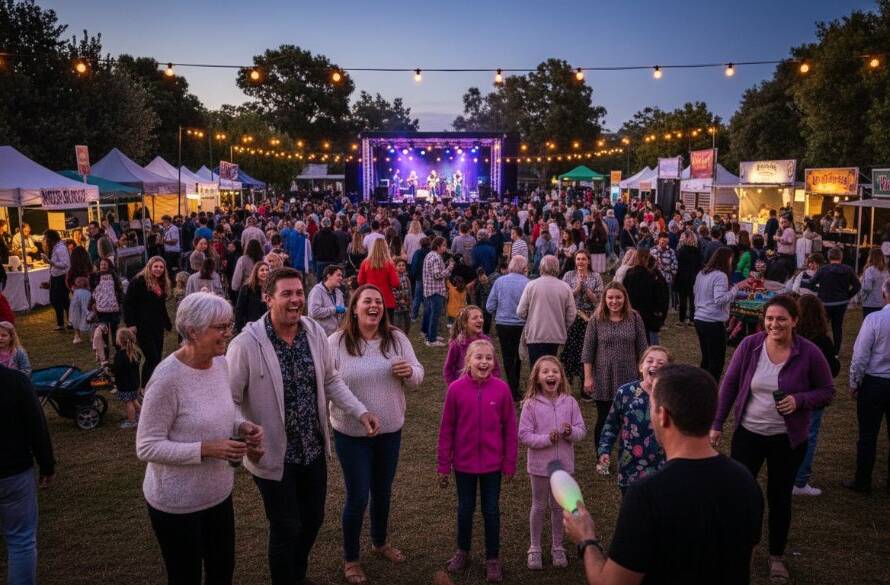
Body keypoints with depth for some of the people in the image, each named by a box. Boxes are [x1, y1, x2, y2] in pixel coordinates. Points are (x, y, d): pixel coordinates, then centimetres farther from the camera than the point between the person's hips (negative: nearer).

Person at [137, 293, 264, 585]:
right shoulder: (167, 379, -25)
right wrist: (206, 449, -28)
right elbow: (147, 447, -21)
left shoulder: (219, 362, -2)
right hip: (177, 504, -7)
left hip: (219, 493, 7)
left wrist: (242, 427, -6)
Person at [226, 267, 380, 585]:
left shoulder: (315, 332, -6)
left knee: (313, 519, 23)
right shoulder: (246, 344, -21)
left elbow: (331, 380, 7)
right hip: (274, 455, -5)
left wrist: (361, 411, -2)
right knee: (286, 530, 11)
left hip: (313, 449, 5)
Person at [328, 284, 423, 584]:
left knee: (382, 491, 21)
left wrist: (411, 372, -20)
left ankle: (380, 542, 45)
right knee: (357, 497, 4)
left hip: (390, 430, 4)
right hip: (351, 433, -3)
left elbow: (417, 377, 2)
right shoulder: (336, 342, -11)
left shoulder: (397, 339, -2)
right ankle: (350, 559, 26)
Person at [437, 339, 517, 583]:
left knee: (491, 510, 12)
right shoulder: (456, 389, -12)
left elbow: (510, 428, -3)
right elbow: (446, 429, -5)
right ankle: (462, 551, 38)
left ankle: (493, 558, 29)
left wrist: (510, 463, 0)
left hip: (492, 463, 0)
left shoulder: (501, 389, -11)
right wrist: (443, 466, -1)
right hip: (464, 463, 0)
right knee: (465, 508, 17)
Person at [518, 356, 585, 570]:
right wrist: (547, 438, -25)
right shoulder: (531, 404, -13)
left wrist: (571, 432, -23)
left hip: (563, 464, 2)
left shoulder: (570, 402, -7)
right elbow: (524, 435, -13)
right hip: (539, 464, -2)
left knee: (559, 506, 17)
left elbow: (582, 430, -2)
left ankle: (557, 547, 34)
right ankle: (535, 549, 29)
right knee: (539, 506, 14)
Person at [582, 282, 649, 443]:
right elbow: (588, 352, -1)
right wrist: (588, 377, -5)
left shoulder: (635, 318, 2)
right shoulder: (596, 320, -2)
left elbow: (642, 350, 5)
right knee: (603, 421, 9)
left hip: (628, 379, 1)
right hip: (603, 380, -1)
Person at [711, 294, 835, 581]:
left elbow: (827, 391, -2)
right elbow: (729, 385, -2)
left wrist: (799, 400, -22)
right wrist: (717, 424, -2)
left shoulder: (809, 353, -14)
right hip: (748, 433, 1)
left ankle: (777, 556, 35)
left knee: (779, 496, 14)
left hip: (788, 439, -1)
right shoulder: (750, 345, -11)